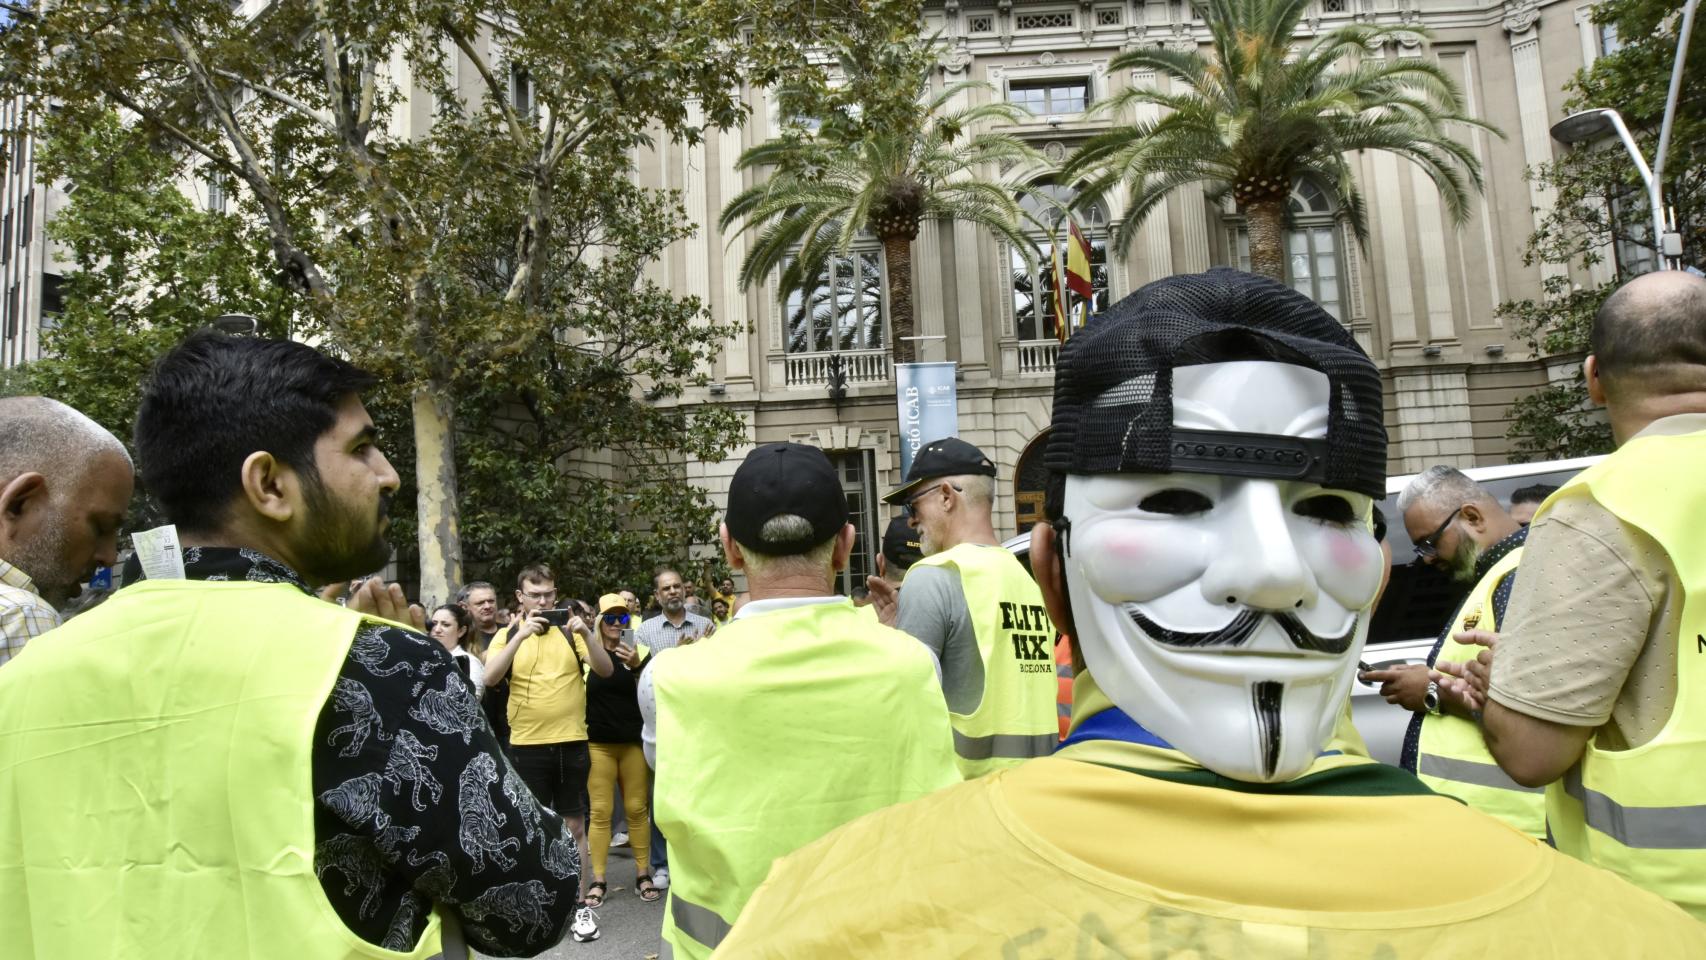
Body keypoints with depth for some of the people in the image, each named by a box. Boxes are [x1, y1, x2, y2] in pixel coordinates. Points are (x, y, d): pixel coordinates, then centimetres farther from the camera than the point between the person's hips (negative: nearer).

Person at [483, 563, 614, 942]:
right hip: (527, 745, 0)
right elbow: (490, 678, -15)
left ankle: (579, 904, 19)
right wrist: (521, 634, -25)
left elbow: (606, 670, -8)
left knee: (574, 825, 9)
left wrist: (585, 633, -23)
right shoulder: (508, 634, 2)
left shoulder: (571, 630, 1)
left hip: (572, 742, 0)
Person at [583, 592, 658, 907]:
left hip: (634, 742, 1)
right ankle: (598, 879, 9)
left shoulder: (640, 651, 1)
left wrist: (636, 666, -21)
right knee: (600, 811, 1)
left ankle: (643, 874, 16)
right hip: (597, 743, -1)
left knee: (637, 809, 6)